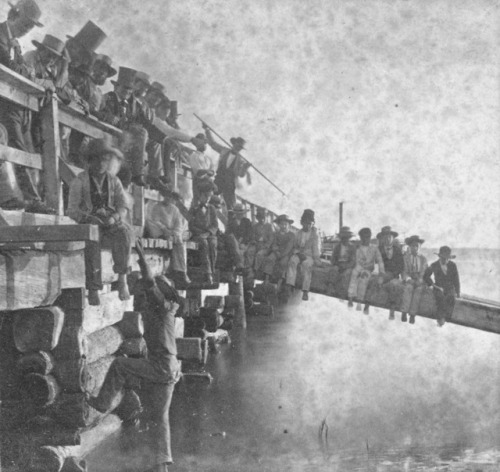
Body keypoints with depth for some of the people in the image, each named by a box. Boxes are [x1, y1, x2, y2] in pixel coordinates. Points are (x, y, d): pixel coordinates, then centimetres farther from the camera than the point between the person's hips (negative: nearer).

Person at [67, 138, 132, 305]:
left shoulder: (114, 181, 10)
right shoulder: (79, 181, 2)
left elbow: (123, 207, 3)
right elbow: (72, 210, -3)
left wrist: (114, 217, -20)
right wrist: (89, 217, -23)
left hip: (112, 225, 2)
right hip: (88, 225, -2)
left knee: (124, 232, -33)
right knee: (92, 241, -37)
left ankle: (122, 278, -28)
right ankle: (93, 289, -35)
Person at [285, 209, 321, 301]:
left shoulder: (315, 234, 10)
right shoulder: (298, 233, 16)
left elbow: (316, 248, 3)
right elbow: (294, 247, 14)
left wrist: (316, 259, -14)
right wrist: (298, 253, -8)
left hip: (310, 256, -2)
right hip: (299, 254, 2)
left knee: (306, 264, -35)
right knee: (292, 261, -32)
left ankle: (305, 291, -38)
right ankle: (290, 284, -44)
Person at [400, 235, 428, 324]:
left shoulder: (423, 259, 18)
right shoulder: (405, 257, 11)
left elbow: (425, 272, 9)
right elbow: (404, 271, 2)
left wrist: (420, 280, -12)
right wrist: (408, 279, -17)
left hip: (419, 281, 1)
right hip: (408, 280, -1)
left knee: (419, 288, -32)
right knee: (409, 287, -35)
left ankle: (412, 314, -37)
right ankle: (404, 312, -40)